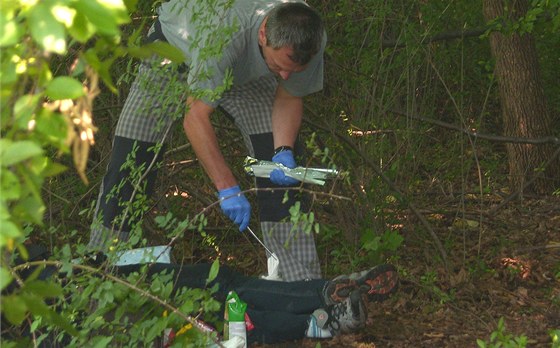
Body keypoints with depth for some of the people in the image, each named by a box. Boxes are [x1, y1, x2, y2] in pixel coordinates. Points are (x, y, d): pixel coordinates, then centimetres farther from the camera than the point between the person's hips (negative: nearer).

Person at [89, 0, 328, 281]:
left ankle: (302, 281, -9)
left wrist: (283, 151, -29)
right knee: (130, 155, -11)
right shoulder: (224, 33, -47)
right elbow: (195, 118, -40)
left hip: (245, 73, 4)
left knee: (283, 163, -13)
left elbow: (289, 97, -11)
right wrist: (228, 189, -42)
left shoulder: (311, 41, -30)